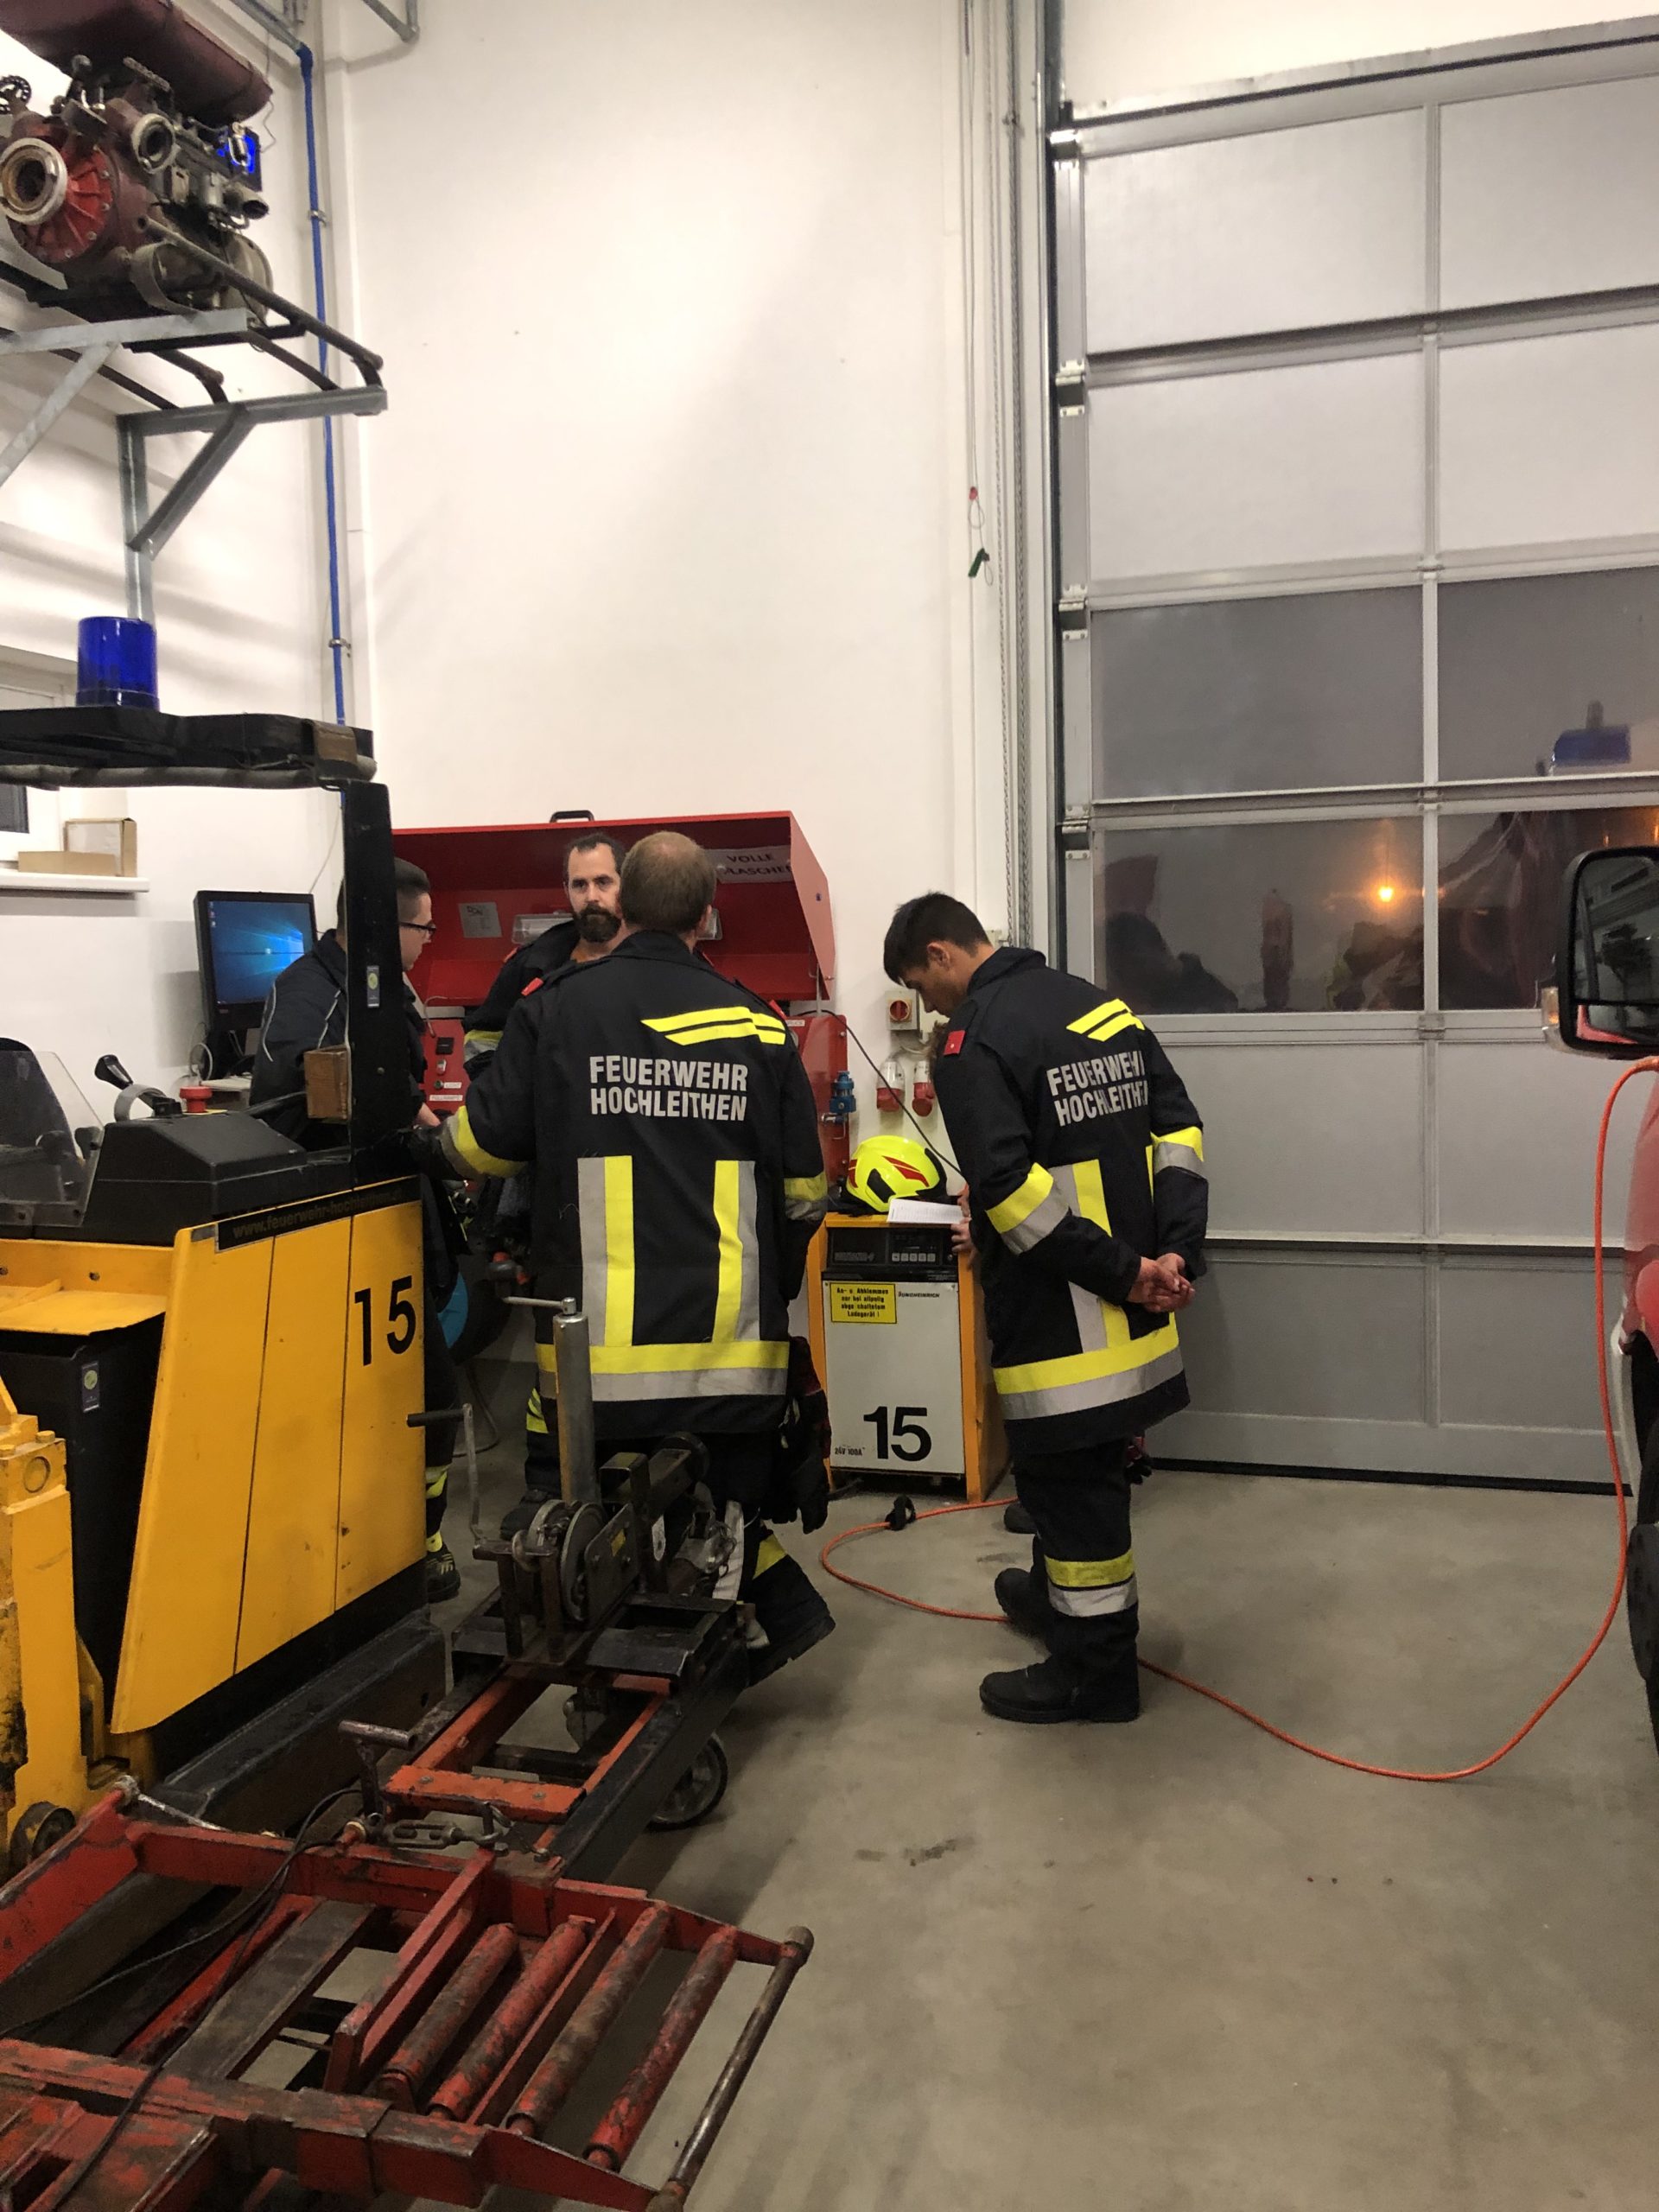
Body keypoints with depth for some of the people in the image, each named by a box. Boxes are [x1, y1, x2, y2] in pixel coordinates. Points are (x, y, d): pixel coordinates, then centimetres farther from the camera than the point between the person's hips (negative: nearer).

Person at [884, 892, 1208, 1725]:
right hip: (1132, 1311, 9)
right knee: (1082, 1464, 24)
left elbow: (1010, 1187, -24)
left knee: (1071, 1476, 5)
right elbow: (1177, 1128, 7)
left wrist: (1124, 1271, -17)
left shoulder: (972, 1041, -15)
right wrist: (1177, 1253, 0)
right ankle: (1055, 1593, 44)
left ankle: (1094, 1671, 18)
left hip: (1056, 1310, -8)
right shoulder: (1101, 1005, 9)